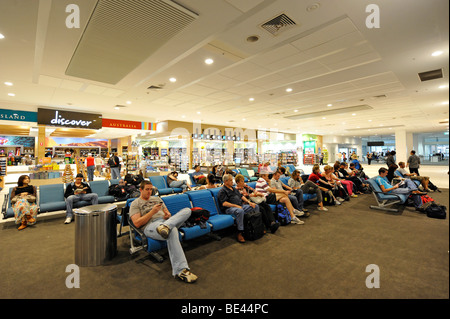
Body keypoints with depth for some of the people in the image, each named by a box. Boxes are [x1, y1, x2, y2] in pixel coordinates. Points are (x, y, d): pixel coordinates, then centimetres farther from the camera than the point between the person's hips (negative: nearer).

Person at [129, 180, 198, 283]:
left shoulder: (157, 198, 30)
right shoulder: (135, 204, 13)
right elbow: (137, 223, -2)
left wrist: (168, 215, 1)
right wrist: (152, 212, -10)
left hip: (165, 220, 6)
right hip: (150, 225, -6)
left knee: (187, 210, -21)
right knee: (172, 231, -41)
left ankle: (166, 226, -42)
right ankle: (180, 270, -42)